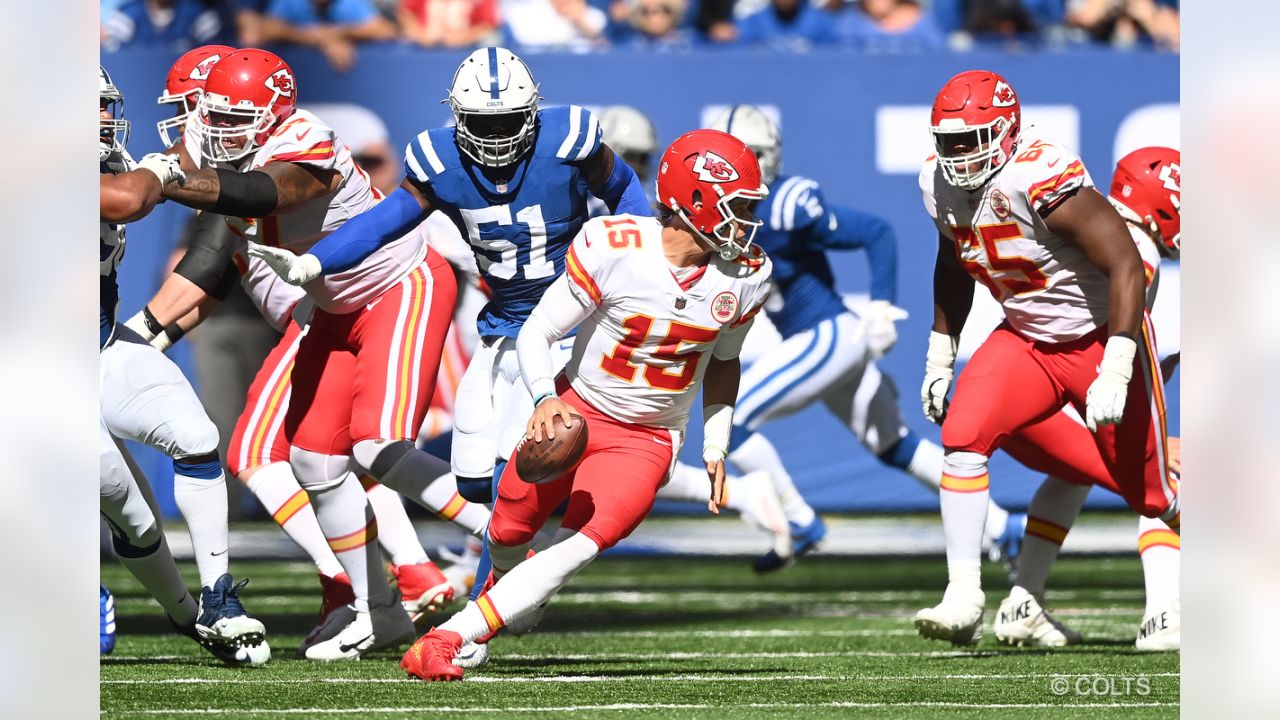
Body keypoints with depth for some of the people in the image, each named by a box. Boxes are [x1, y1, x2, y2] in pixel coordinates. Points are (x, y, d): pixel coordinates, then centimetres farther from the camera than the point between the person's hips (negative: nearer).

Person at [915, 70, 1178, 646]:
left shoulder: (1040, 180, -30)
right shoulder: (941, 186, -7)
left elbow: (1125, 265, -28)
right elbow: (953, 270, 15)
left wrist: (1115, 373, -30)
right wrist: (939, 357, 14)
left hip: (1101, 335, -6)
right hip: (1027, 338, 6)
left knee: (1149, 491, 4)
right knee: (963, 436, -18)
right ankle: (963, 599, -15)